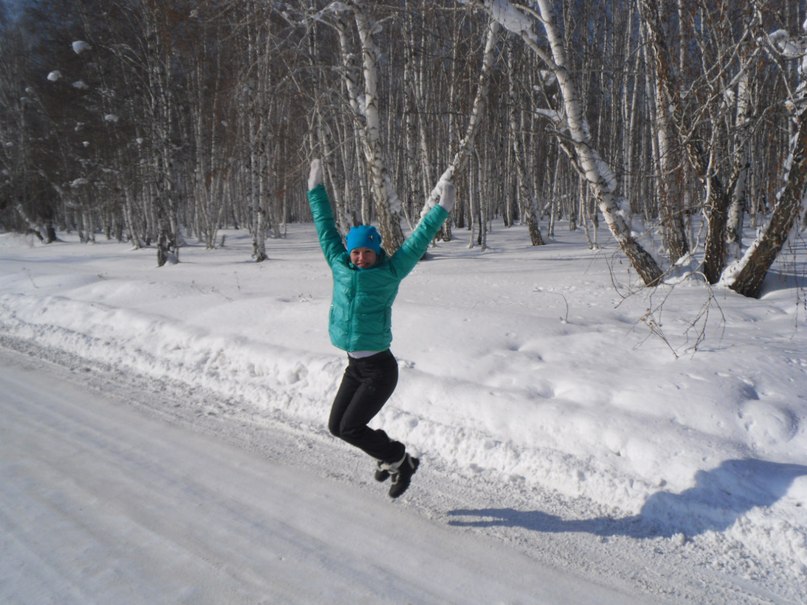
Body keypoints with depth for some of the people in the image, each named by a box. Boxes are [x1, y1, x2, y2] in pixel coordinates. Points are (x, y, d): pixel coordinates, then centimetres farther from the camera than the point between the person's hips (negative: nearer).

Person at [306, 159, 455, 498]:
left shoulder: (390, 272, -9)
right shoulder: (340, 266, 3)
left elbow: (417, 241, -11)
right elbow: (326, 227, 10)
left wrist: (442, 210, -14)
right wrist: (316, 189, 14)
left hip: (380, 368, -6)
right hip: (354, 366, 7)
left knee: (350, 428, -7)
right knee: (336, 425, 12)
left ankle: (400, 460, 17)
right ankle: (390, 455, 33)